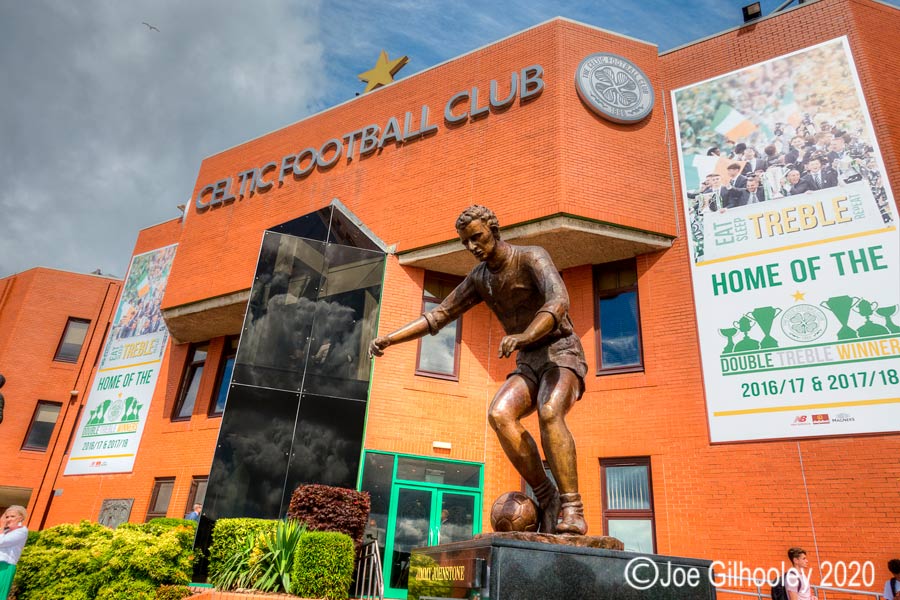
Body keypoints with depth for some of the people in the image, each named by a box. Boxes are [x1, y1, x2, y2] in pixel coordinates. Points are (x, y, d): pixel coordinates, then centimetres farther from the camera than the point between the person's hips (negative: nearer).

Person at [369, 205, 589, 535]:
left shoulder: (533, 257, -12)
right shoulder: (479, 277, 8)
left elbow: (559, 301, -32)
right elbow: (437, 316, 6)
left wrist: (525, 336, -52)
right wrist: (389, 338, -6)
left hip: (563, 356, -5)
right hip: (529, 365, 5)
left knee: (549, 415, -37)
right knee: (499, 414, -25)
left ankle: (572, 511, -29)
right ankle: (547, 498, -15)